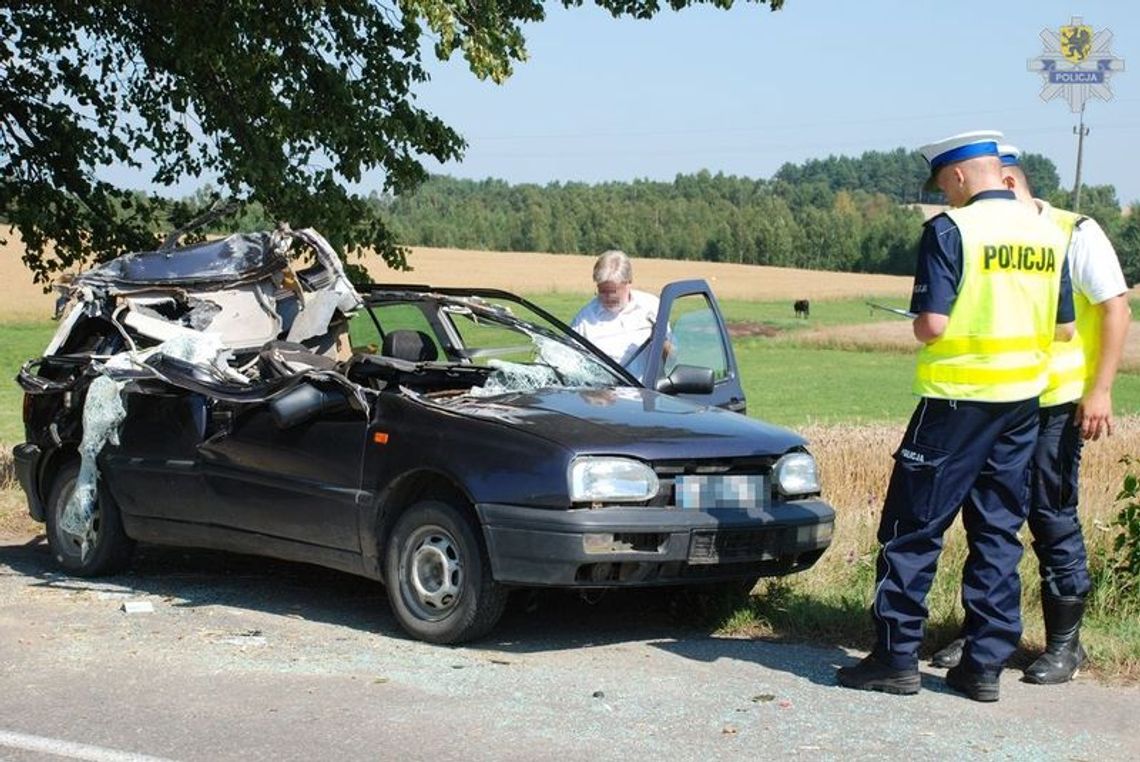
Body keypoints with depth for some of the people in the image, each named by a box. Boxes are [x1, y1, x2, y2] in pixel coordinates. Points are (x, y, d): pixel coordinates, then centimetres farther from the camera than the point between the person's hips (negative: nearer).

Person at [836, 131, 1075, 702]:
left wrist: (926, 327, 4)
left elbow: (931, 325, -18)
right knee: (998, 531, 11)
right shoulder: (1048, 234, 7)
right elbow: (1064, 328, 10)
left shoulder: (950, 230, -12)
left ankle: (896, 657, 6)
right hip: (1022, 399, 6)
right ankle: (985, 664, 12)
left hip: (957, 397, -6)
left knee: (913, 529, 3)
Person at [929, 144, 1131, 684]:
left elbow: (1116, 308, -8)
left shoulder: (1075, 234, -6)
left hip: (1059, 402, -6)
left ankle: (1065, 643, 9)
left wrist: (1100, 390, -14)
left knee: (1053, 518, -2)